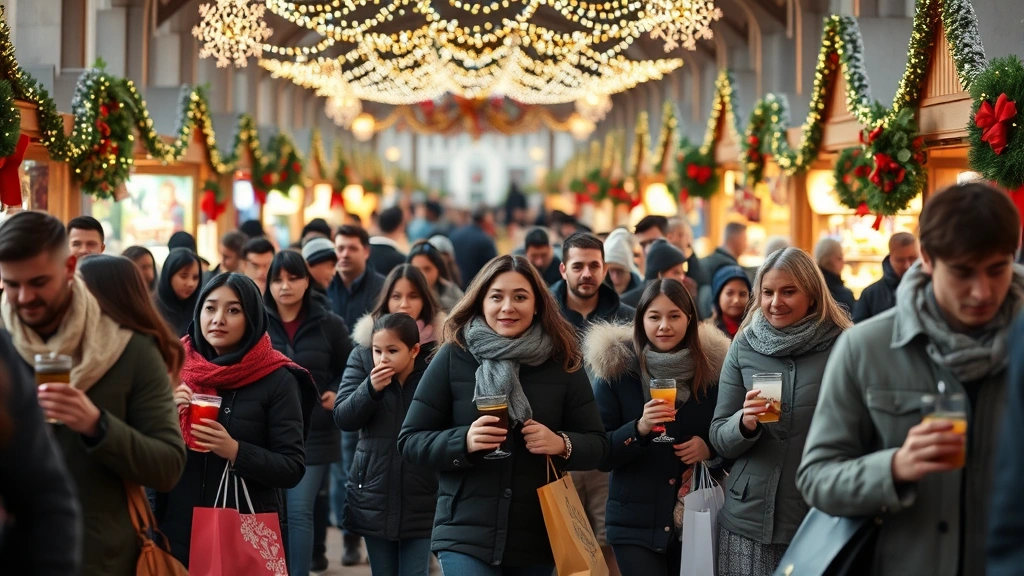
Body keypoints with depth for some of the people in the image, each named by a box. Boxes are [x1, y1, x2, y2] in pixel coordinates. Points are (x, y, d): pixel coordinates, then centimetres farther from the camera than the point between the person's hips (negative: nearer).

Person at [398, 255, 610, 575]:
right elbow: (410, 441, -1)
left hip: (538, 538, 3)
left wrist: (562, 444, -15)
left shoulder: (562, 363, 4)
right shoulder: (453, 357, -2)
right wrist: (464, 441, -19)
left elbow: (597, 444, 6)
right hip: (466, 535, -3)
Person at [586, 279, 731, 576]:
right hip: (635, 522, -2)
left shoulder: (713, 365, 0)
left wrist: (710, 447, -11)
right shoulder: (615, 368, -6)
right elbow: (600, 455, -6)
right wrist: (639, 428, -23)